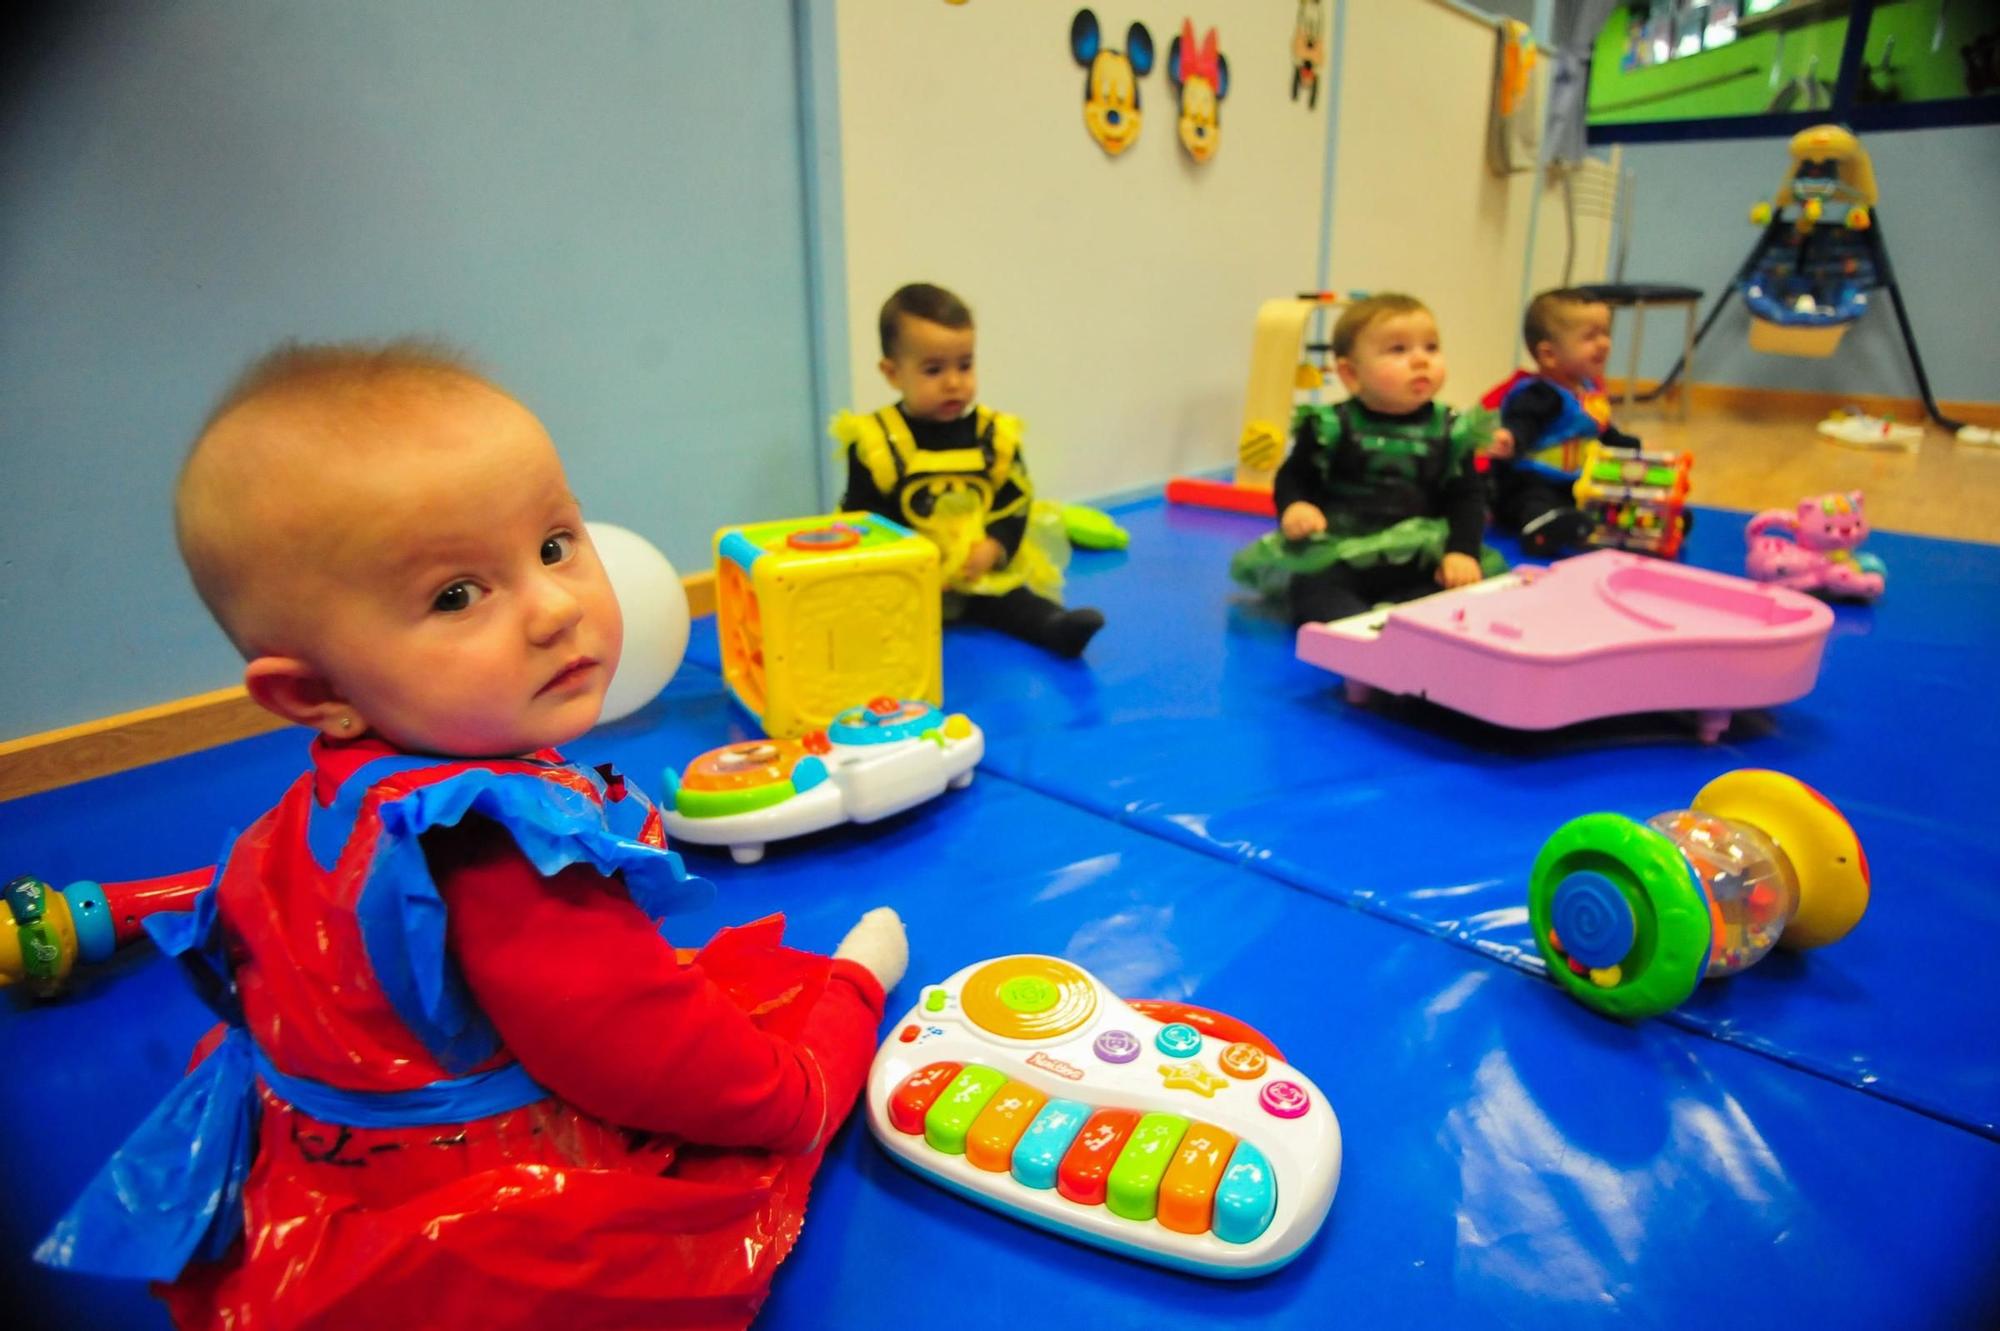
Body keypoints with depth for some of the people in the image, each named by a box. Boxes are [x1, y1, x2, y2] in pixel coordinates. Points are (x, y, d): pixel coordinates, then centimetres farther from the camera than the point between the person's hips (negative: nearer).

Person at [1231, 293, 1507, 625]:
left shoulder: (1450, 431, 7)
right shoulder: (1330, 427, 1)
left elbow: (1466, 496, 9)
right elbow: (1293, 478, 7)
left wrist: (1463, 551, -8)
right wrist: (1294, 506, -17)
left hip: (1417, 562, 2)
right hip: (1337, 557, -2)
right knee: (1311, 589, -32)